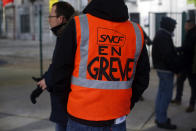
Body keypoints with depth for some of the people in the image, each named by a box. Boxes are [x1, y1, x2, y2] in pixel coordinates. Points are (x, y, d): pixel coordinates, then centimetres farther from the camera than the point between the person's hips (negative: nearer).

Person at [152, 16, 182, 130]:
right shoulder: (164, 37, -19)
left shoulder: (160, 35, 14)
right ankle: (162, 120, 3)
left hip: (161, 68, 11)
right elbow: (168, 56, -23)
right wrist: (176, 68, -16)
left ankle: (159, 117, 27)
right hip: (166, 69, -11)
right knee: (166, 95, -4)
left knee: (161, 93, 17)